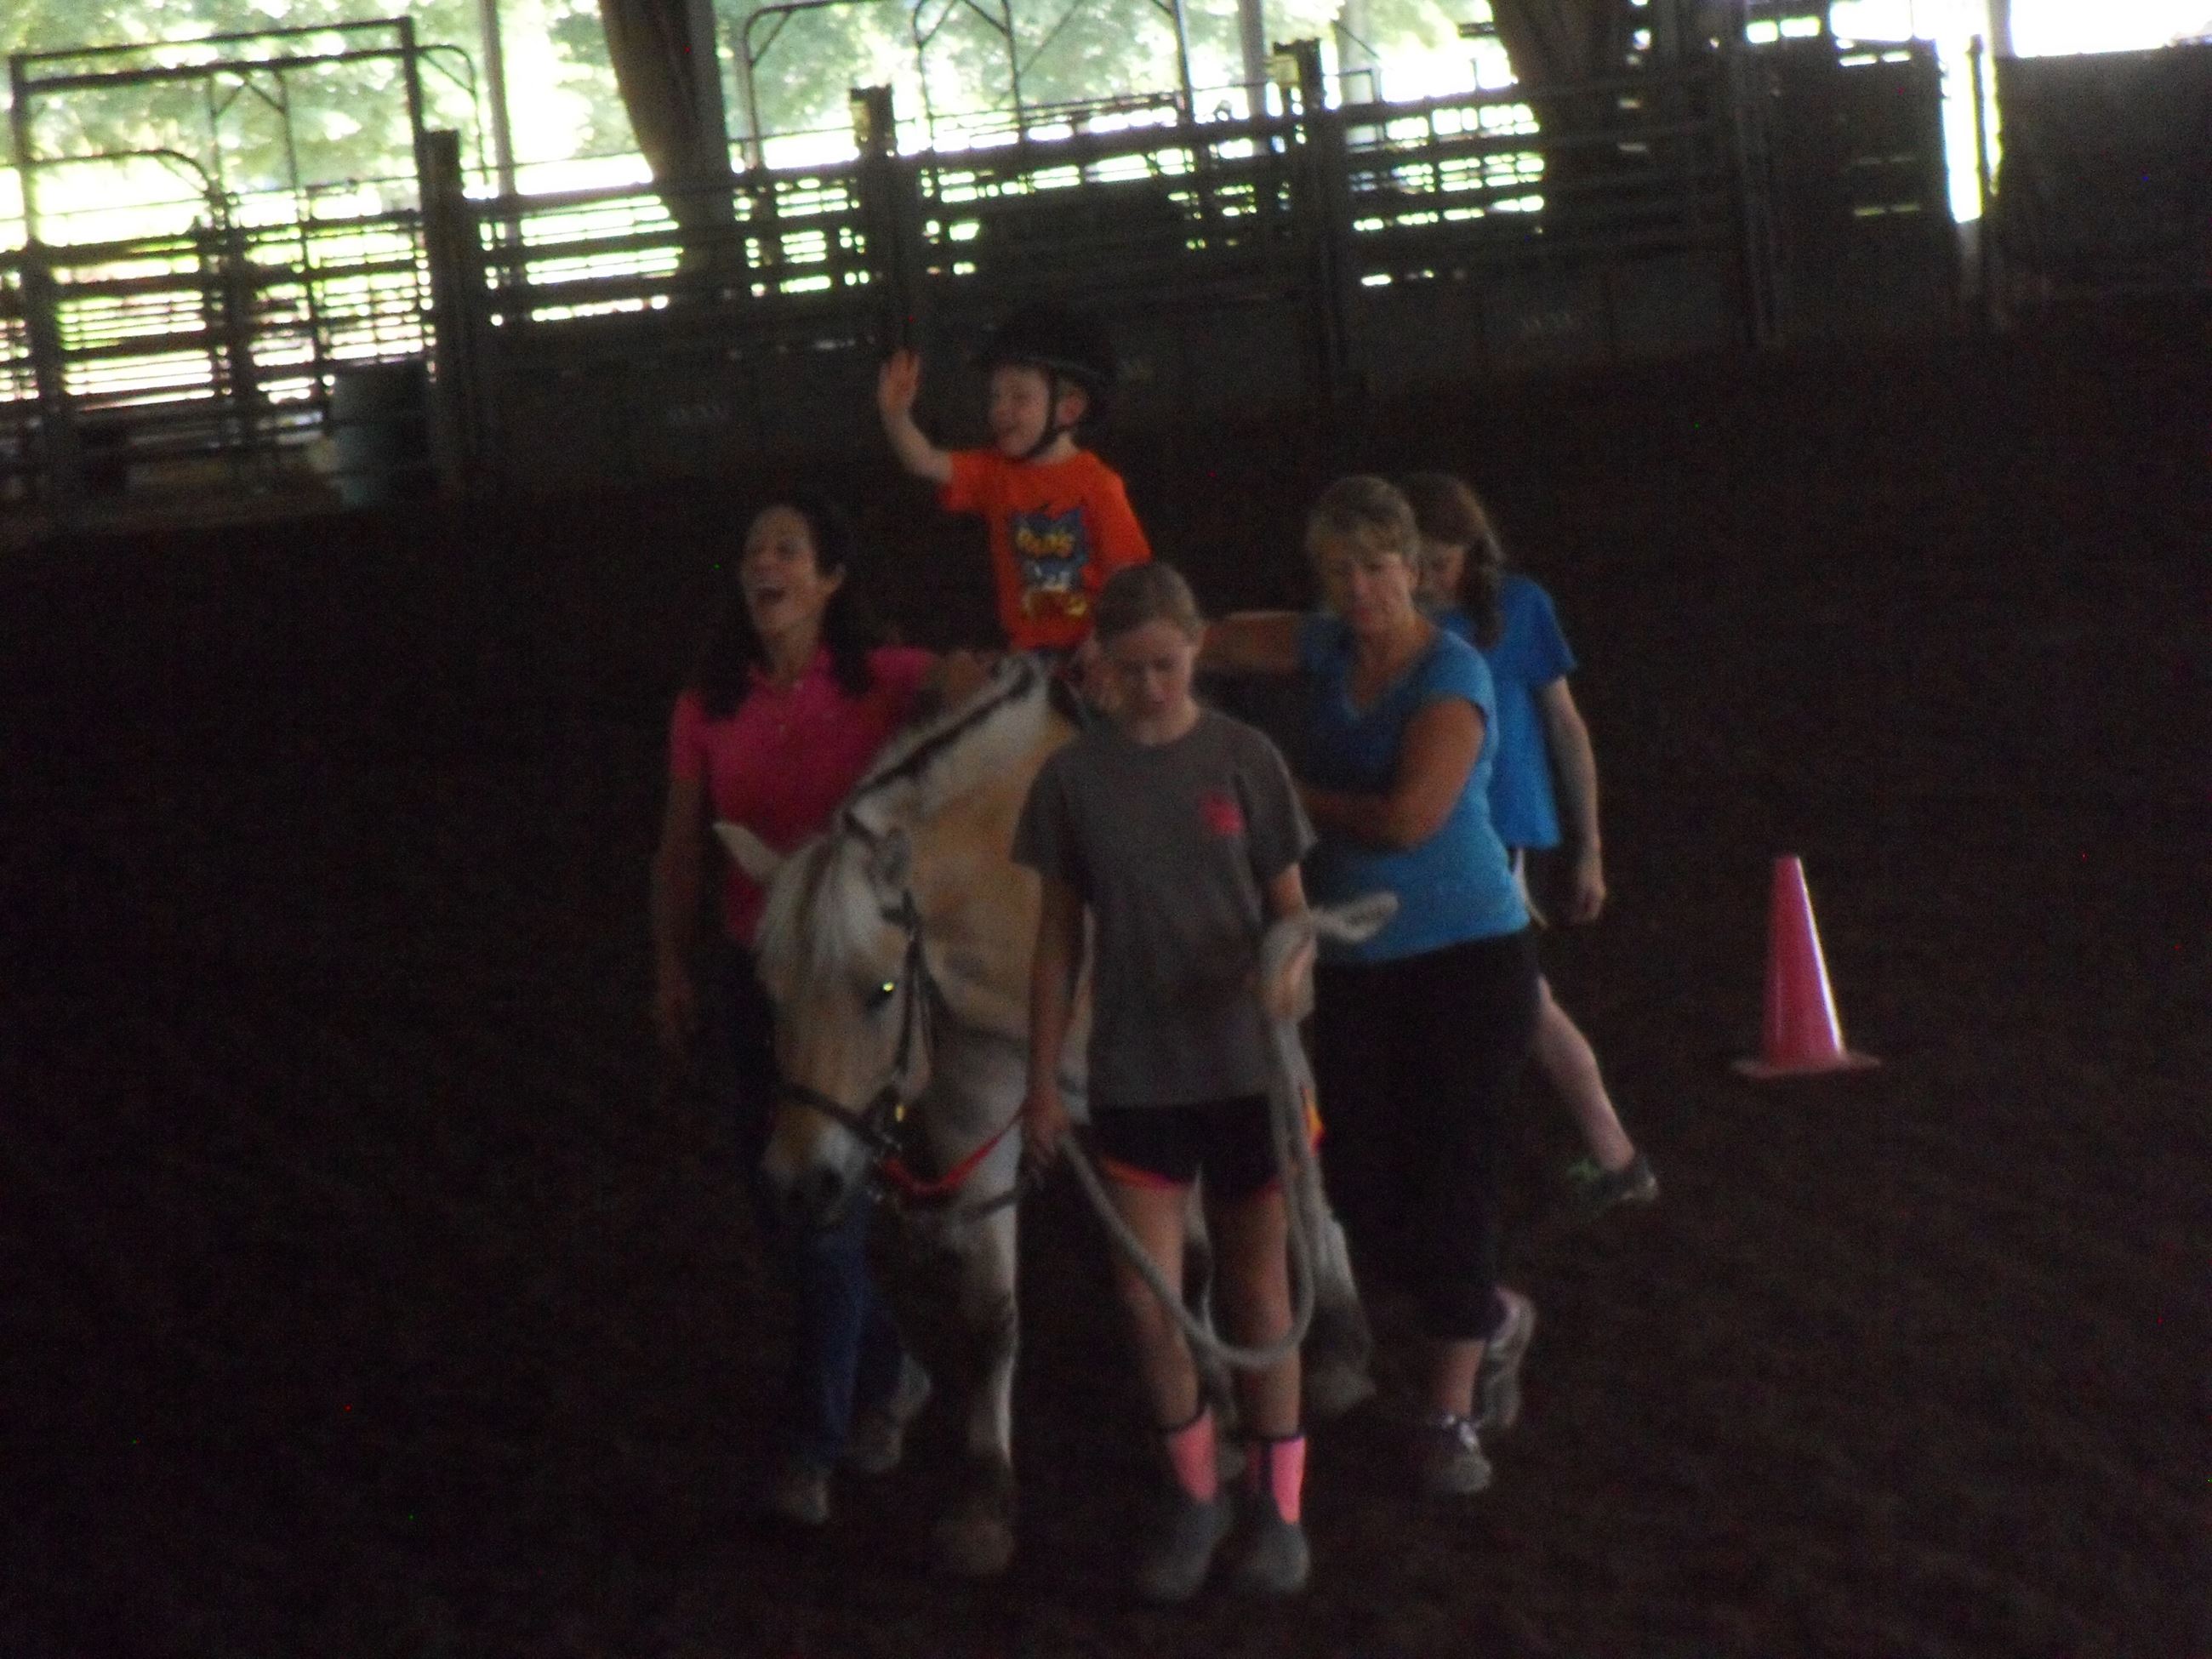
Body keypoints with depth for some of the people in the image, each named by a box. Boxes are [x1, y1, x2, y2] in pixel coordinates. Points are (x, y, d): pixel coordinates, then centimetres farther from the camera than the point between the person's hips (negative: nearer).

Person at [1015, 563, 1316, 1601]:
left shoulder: (1245, 761, -6)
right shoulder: (1074, 778, -3)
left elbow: (1289, 906, 0)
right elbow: (1058, 938, 2)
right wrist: (1043, 1082, 2)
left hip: (1243, 1066, -1)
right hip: (1134, 1077, 1)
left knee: (1258, 1293, 8)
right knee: (1147, 1302, -2)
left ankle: (1277, 1504, 23)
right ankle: (1193, 1496, 18)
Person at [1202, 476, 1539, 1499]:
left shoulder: (1452, 676, -13)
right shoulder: (1327, 651, 5)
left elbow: (1408, 817, -24)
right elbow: (1201, 642, -3)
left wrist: (1295, 797, -11)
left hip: (1468, 958, -6)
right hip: (1355, 964, 6)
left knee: (1450, 1178, -3)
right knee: (1363, 1198, 5)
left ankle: (1450, 1415, 10)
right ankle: (1493, 1319, 33)